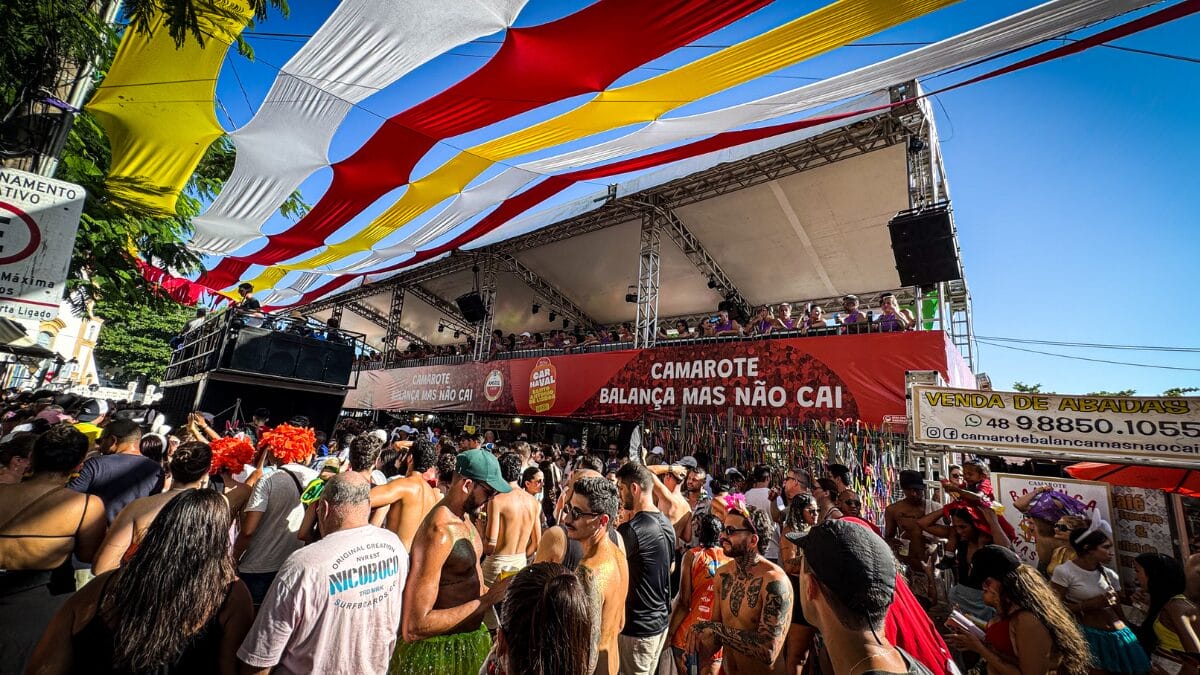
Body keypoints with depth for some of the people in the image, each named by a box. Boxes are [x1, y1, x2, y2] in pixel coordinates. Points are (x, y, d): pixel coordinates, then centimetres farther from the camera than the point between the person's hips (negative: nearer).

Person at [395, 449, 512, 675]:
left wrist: (496, 593, -1)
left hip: (467, 639, 9)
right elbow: (413, 628, -30)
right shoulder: (439, 530, -28)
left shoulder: (464, 517, 1)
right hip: (440, 651, -9)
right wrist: (486, 601, -27)